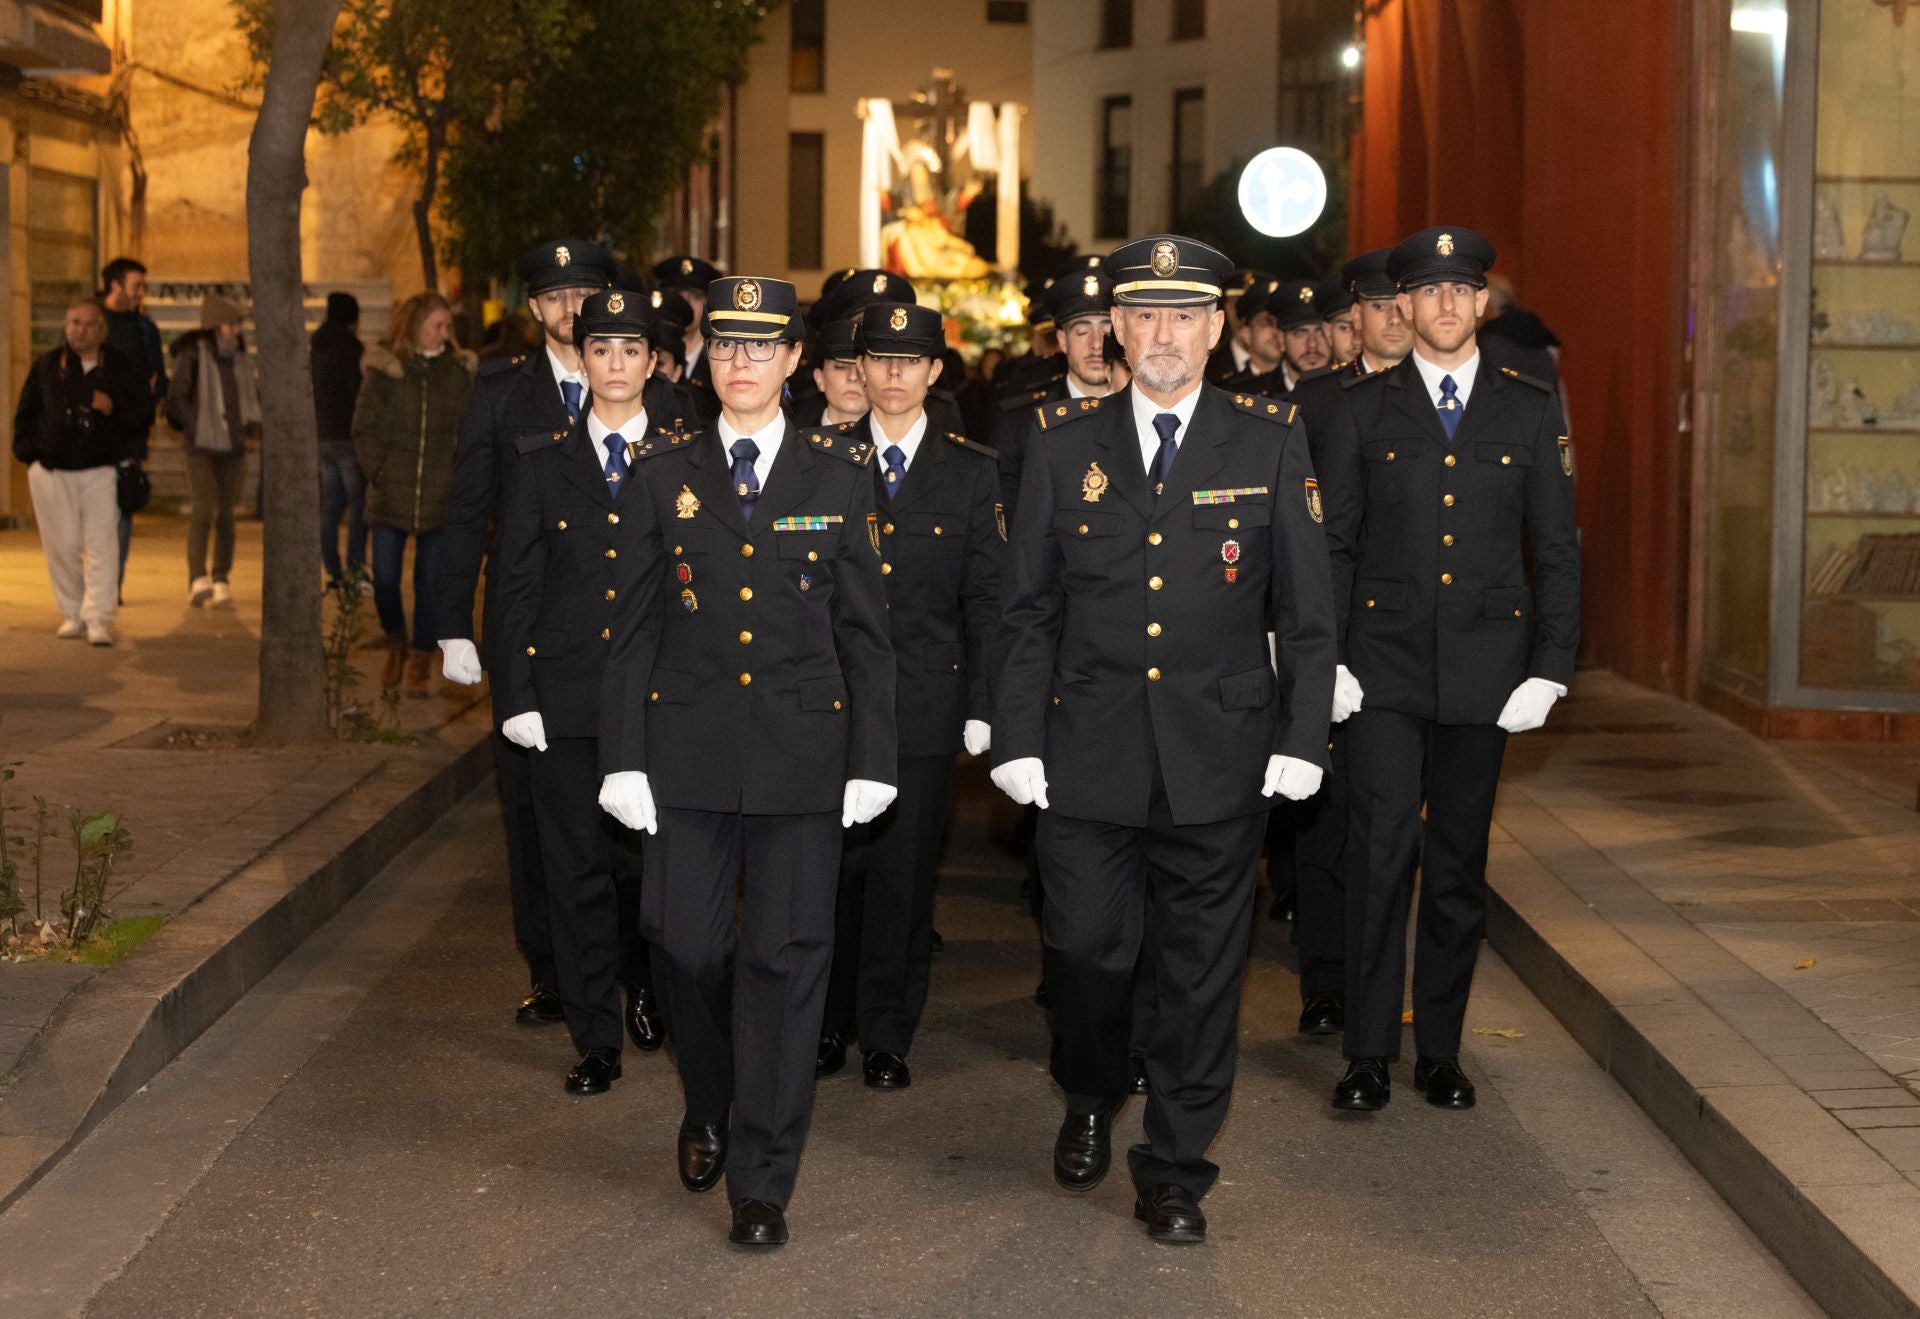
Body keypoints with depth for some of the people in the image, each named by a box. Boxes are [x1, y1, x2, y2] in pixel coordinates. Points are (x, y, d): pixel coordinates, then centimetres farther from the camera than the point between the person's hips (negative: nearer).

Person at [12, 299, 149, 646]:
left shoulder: (122, 367, 3)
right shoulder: (47, 365, 8)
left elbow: (143, 408, 4)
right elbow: (26, 412, 12)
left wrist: (114, 407, -14)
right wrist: (28, 450, 3)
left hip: (101, 470, -2)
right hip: (52, 470, 2)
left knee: (101, 545, -8)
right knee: (62, 546, 5)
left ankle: (98, 619, -5)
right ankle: (72, 614, 18)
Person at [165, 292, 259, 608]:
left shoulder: (241, 358, 11)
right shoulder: (192, 356, -6)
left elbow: (253, 396, 21)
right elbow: (176, 399, -7)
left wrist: (252, 424, 4)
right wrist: (198, 427, -15)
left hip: (232, 447, 5)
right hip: (201, 447, -5)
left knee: (226, 514, 7)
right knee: (204, 509, -17)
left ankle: (221, 580, 14)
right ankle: (197, 579, -20)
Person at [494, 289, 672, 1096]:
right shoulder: (543, 461, 7)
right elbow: (518, 585, 6)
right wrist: (519, 695, -1)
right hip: (565, 691, 1)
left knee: (647, 856, 5)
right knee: (576, 866, 3)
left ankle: (646, 986, 34)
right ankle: (596, 1038, 14)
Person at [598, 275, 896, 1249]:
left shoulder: (840, 472, 4)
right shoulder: (662, 470, 6)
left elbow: (865, 630, 4)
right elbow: (630, 625, 5)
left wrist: (872, 760, -1)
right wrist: (623, 757, -1)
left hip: (803, 749, -1)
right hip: (688, 748, 1)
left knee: (787, 956, 1)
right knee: (688, 945, 3)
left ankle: (762, 1179, 11)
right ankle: (708, 1109, 33)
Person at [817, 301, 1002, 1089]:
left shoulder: (972, 472, 6)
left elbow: (985, 600, 5)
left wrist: (980, 707, -1)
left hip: (925, 700, 0)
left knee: (904, 873, 3)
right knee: (833, 864, 3)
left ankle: (887, 1036, 16)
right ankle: (828, 1024, 19)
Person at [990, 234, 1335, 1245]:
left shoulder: (1270, 442, 2)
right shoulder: (1063, 441, 5)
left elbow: (1305, 611, 4)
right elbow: (1028, 609, 7)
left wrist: (1302, 740, -3)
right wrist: (1017, 739, 0)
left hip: (1218, 759, 0)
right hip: (1089, 752, 1)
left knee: (1201, 970, 5)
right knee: (1085, 945, 2)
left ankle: (1175, 1171, 19)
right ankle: (1089, 1104, 33)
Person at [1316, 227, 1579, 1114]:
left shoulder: (1528, 409, 6)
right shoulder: (1364, 409, 5)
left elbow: (1556, 548, 6)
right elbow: (1335, 543, 5)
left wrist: (1550, 670, -1)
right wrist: (1326, 661, -4)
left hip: (1485, 669, 1)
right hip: (1385, 665, -1)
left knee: (1459, 864, 7)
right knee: (1382, 853, -7)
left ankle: (1440, 1049, 18)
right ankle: (1369, 1053, 0)